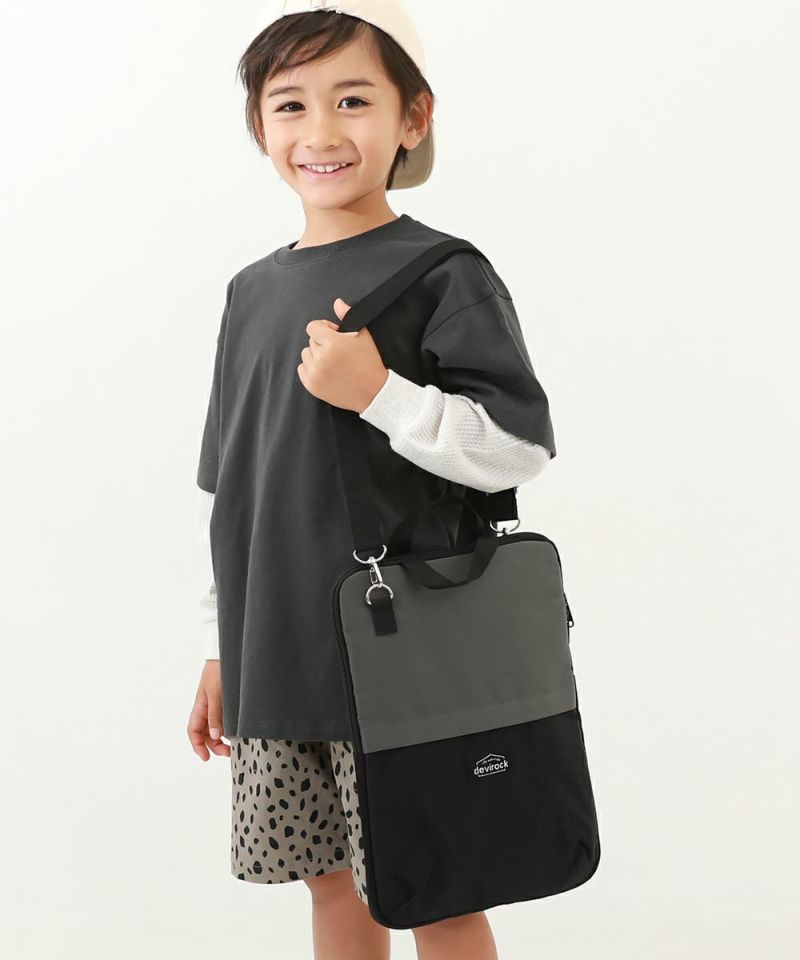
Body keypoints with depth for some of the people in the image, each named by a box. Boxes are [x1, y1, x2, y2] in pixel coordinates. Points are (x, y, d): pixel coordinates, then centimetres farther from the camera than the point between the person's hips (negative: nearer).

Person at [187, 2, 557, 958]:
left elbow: (520, 446, -13)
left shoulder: (444, 276, -9)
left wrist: (381, 394, -23)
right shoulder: (254, 290, 9)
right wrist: (222, 651, 16)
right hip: (275, 661, 6)